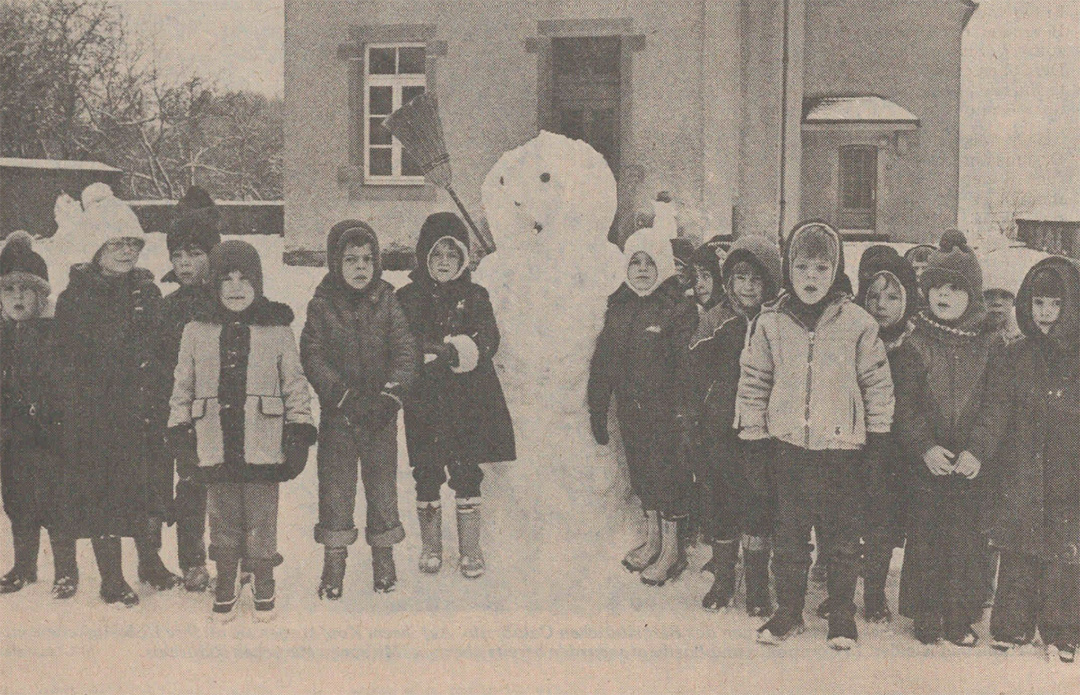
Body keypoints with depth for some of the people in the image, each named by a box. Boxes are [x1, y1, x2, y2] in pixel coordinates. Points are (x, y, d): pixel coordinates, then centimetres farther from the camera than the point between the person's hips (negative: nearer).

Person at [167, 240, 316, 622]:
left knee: (261, 520, 4)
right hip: (215, 445, 2)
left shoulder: (277, 329, 3)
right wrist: (180, 434, 8)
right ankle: (225, 587, 26)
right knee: (222, 520, 10)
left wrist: (299, 432, 3)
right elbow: (182, 387, 12)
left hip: (262, 444, -1)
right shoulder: (197, 332, 7)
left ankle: (264, 587, 21)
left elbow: (295, 385, 7)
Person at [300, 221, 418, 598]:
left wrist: (389, 396, -17)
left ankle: (384, 558, 22)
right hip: (337, 414, -1)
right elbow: (312, 356, -7)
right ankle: (334, 561, 14)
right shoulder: (321, 305, -2)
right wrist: (343, 397, -18)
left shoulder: (386, 303, 1)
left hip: (381, 414, 1)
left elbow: (406, 352, -3)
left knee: (382, 484, 9)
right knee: (335, 486, 4)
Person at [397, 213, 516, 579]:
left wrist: (440, 352, -18)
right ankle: (431, 546, 20)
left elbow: (488, 341, -5)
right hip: (425, 401, 0)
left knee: (466, 473, 1)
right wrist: (451, 353, -17)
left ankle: (470, 549, 11)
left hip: (470, 401, 0)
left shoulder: (475, 297, 8)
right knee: (427, 474, 5)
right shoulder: (408, 298, 6)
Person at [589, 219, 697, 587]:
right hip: (631, 408, 6)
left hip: (665, 410, -6)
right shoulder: (619, 306, 9)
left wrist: (682, 411, -21)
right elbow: (603, 360, 13)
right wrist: (598, 409, 12)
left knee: (667, 473, 0)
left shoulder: (679, 308, -10)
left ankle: (672, 549, 13)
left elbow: (685, 365, -16)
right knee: (641, 470, 15)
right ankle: (652, 539, 31)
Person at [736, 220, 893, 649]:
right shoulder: (770, 323, 0)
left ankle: (842, 615, 25)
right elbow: (753, 384, 5)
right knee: (789, 536, 11)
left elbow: (878, 384, 4)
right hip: (787, 444, 1)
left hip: (841, 446, -1)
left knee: (842, 537, 10)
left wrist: (877, 438, 3)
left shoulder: (857, 323, -4)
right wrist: (754, 441, 3)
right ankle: (788, 611, 26)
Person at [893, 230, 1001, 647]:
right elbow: (905, 406, -2)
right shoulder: (915, 345, 2)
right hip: (926, 462, 0)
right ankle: (926, 617, 17)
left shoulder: (991, 346, 4)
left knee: (967, 540, 4)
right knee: (925, 538, 4)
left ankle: (960, 619, 18)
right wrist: (926, 447, -16)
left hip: (973, 464, 0)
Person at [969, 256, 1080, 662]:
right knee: (1018, 556, 5)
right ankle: (1011, 628, 18)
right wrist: (978, 450, -16)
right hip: (1019, 480, 1)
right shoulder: (1012, 359, 6)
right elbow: (994, 413, 0)